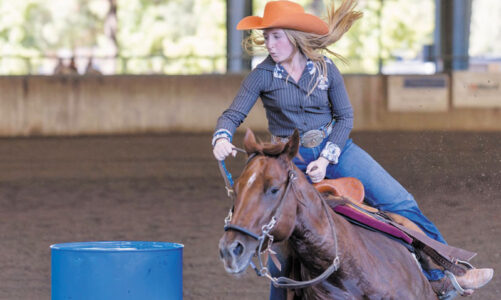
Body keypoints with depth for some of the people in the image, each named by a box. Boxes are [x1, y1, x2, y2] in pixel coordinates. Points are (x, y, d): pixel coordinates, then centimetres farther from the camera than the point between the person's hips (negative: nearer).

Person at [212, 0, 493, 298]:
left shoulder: (325, 68, -4)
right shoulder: (263, 75, -7)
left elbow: (345, 116, -1)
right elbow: (233, 114, -8)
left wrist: (326, 159, -14)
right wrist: (222, 139, -31)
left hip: (336, 148, 1)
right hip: (291, 161, -1)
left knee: (400, 203, -8)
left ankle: (443, 276, -4)